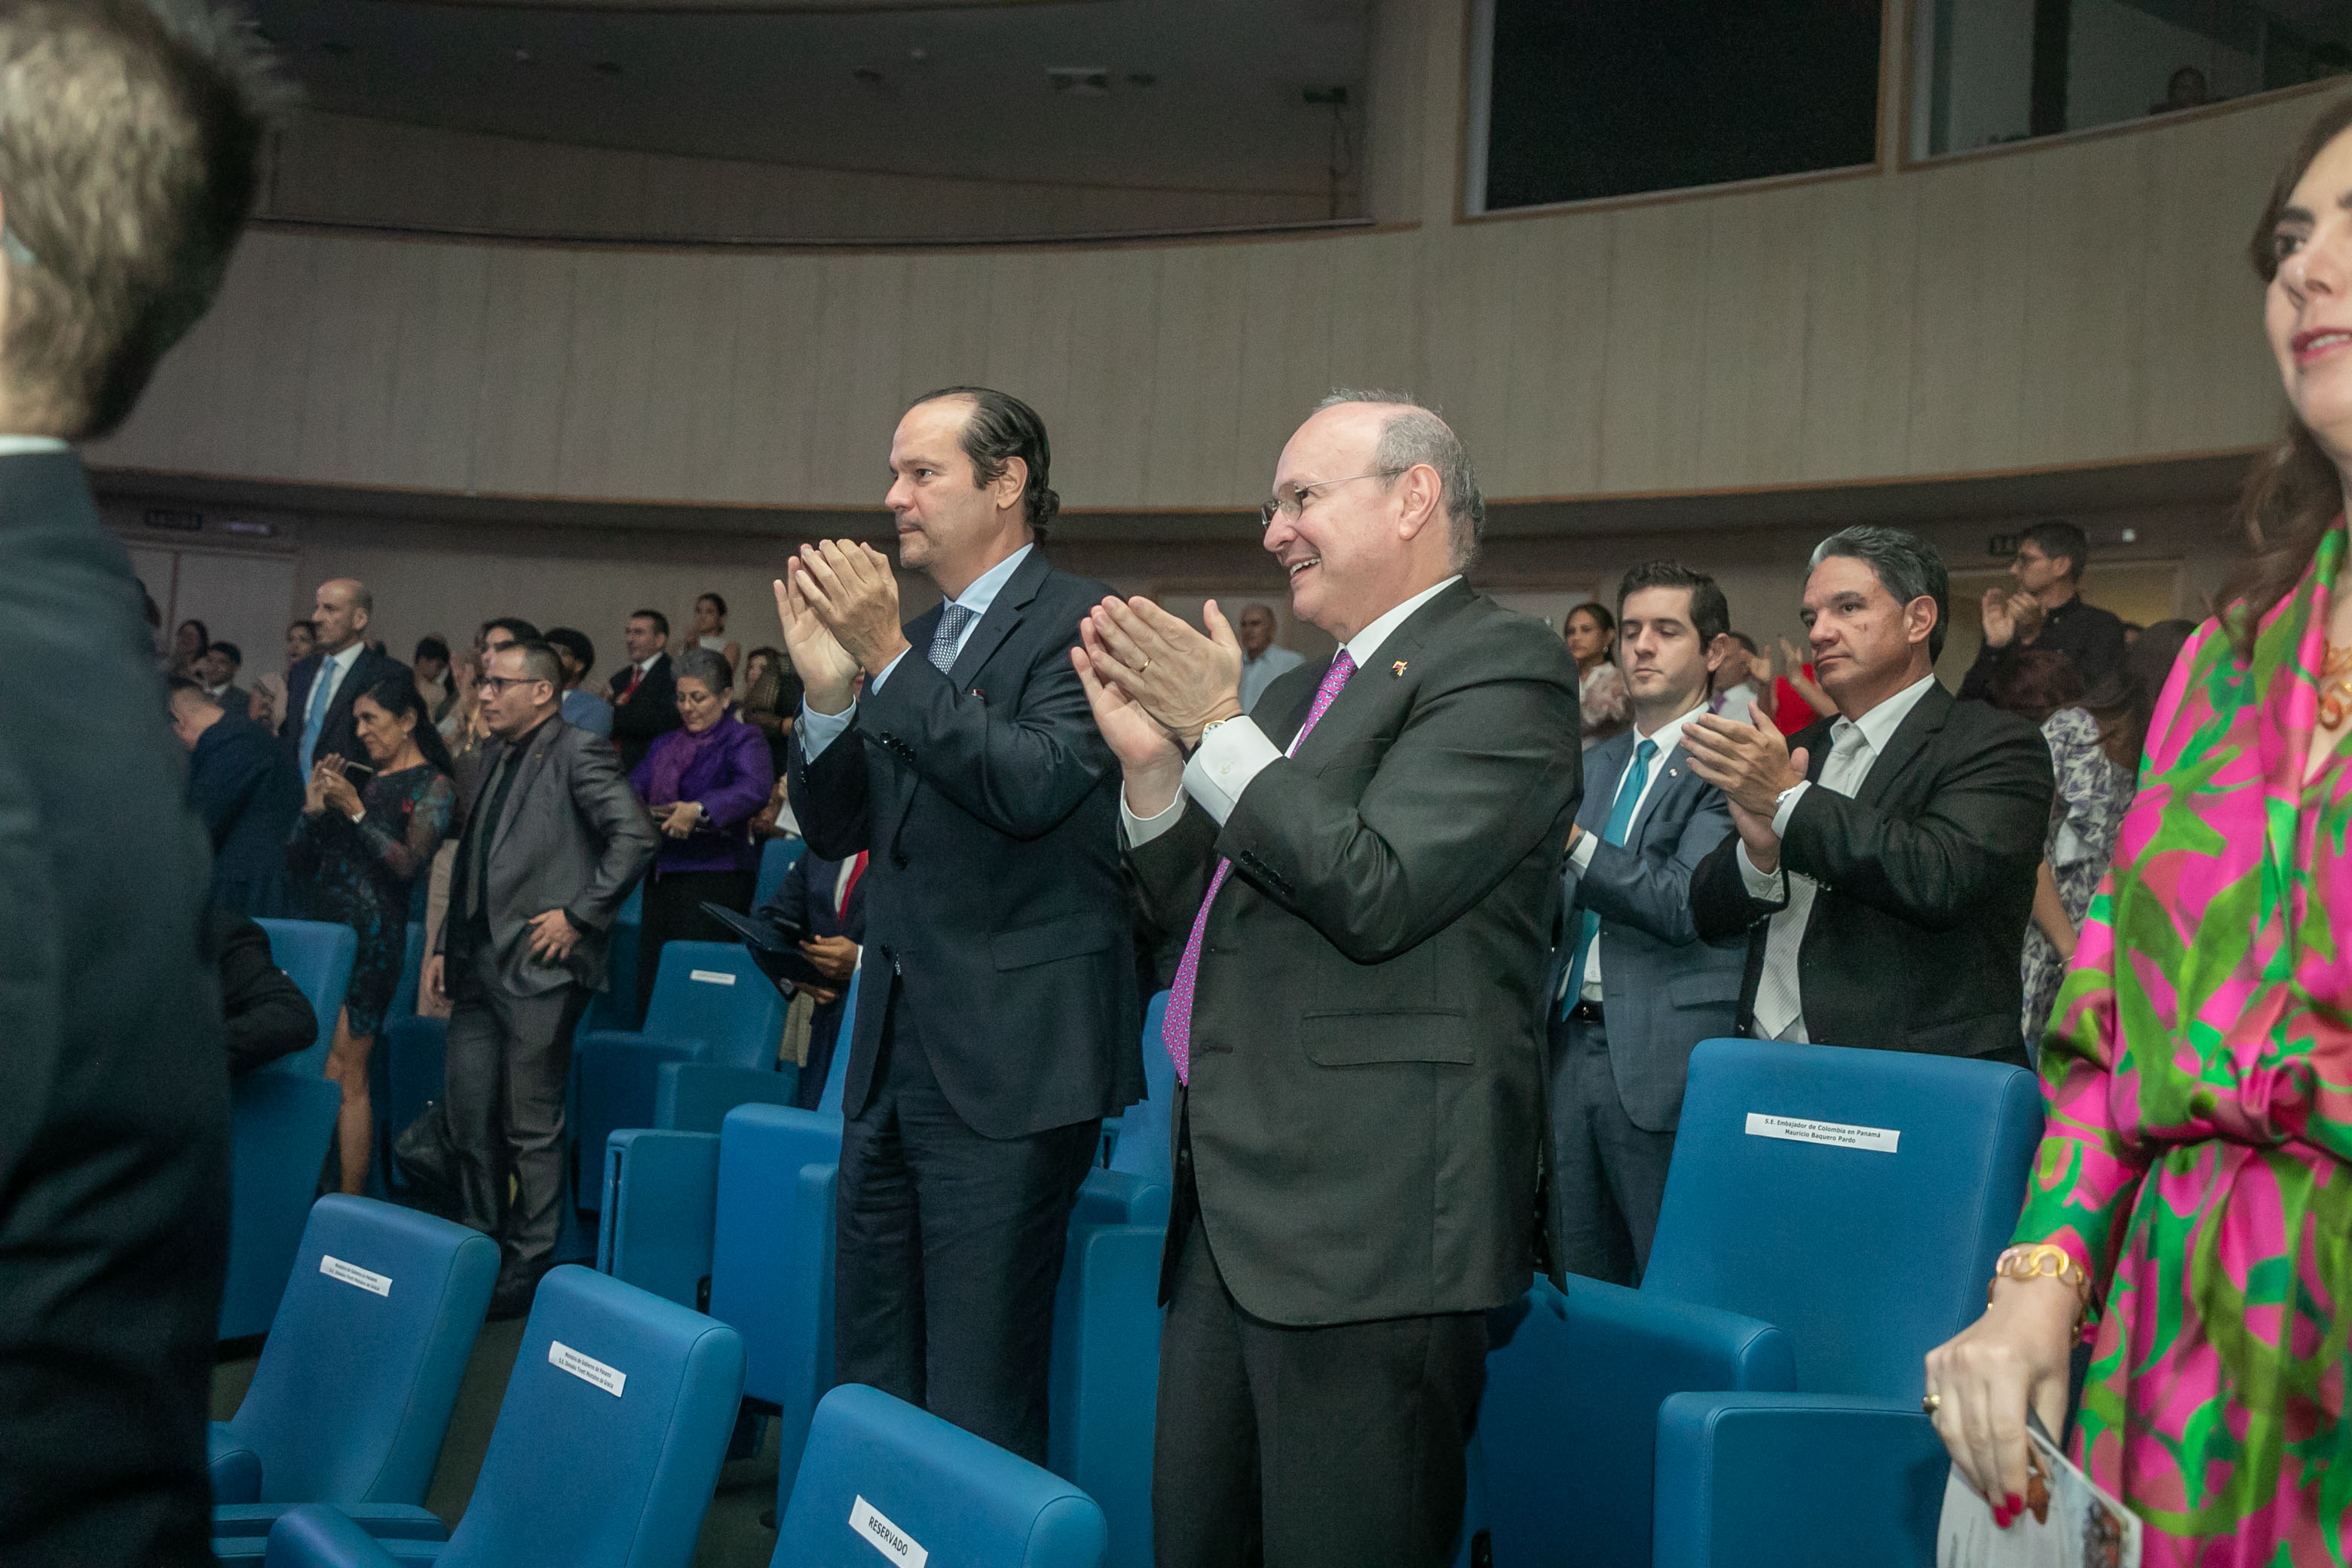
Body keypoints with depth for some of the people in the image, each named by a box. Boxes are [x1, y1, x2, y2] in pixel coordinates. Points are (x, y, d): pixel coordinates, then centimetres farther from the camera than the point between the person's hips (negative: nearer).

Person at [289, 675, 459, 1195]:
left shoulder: (432, 786, 0)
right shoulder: (359, 777, 18)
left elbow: (410, 864, -13)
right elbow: (298, 859, 16)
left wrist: (356, 812, -15)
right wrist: (314, 806, 0)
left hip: (371, 933, -6)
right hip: (321, 926, 6)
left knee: (343, 1073, -8)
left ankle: (349, 1199, -4)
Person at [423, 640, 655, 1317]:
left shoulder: (579, 752, -7)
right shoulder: (494, 761, 20)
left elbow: (635, 838, -18)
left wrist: (578, 916, -16)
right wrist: (445, 947, 18)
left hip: (541, 967, -8)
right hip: (481, 969, 9)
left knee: (532, 1125, -1)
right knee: (467, 1113, 12)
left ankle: (528, 1268, 10)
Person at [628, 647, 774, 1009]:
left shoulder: (742, 741, 0)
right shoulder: (666, 744, 23)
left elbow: (756, 788, -19)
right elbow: (636, 782, 12)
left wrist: (699, 810, -31)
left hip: (714, 878, -7)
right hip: (662, 876, 7)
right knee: (651, 981, 4)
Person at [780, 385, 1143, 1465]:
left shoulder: (1079, 624, -7)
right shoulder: (910, 639, 15)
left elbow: (1039, 786, -23)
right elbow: (833, 829, 12)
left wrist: (889, 661, -20)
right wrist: (828, 689, -5)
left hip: (1010, 1064, -8)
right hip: (895, 1053, 8)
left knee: (978, 1398, -3)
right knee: (867, 1378, 16)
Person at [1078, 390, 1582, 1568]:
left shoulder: (1502, 667, -7)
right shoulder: (1303, 693, 20)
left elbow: (1376, 892, -20)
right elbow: (1210, 915, 19)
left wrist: (1218, 730, -12)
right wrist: (1152, 764, 4)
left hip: (1368, 1221, -9)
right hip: (1237, 1208, 9)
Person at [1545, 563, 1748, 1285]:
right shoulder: (1597, 763, 18)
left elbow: (1685, 902, -18)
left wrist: (1570, 841, -25)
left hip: (1666, 1057, -7)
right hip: (1574, 1042, 7)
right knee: (1580, 1281, 13)